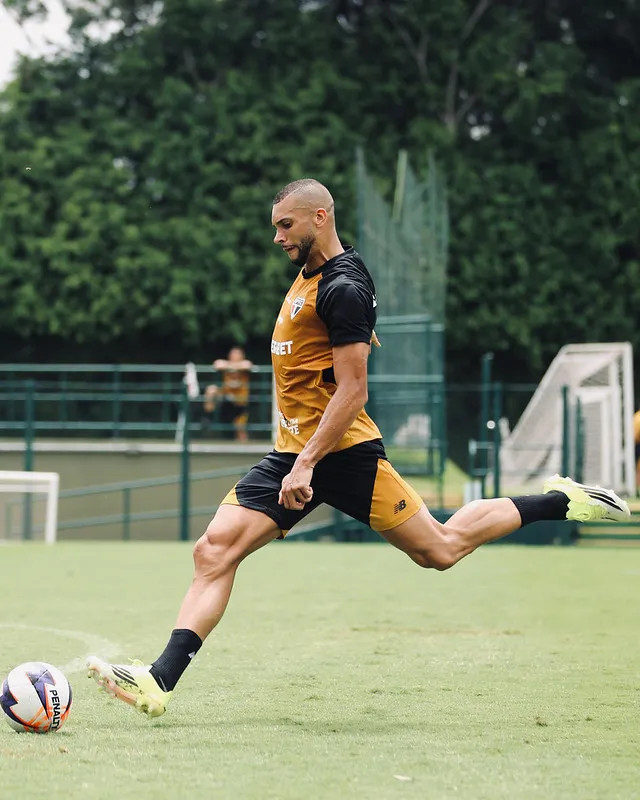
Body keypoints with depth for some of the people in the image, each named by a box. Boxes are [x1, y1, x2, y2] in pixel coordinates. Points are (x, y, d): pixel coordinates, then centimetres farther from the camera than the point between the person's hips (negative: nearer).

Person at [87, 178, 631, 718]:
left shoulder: (344, 290, -16)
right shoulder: (309, 276, 14)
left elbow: (353, 392, -20)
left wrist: (306, 464, -25)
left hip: (342, 451, -9)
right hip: (291, 451, 9)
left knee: (440, 549, 0)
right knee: (214, 552, -8)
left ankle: (560, 500, 18)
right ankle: (159, 682, -15)